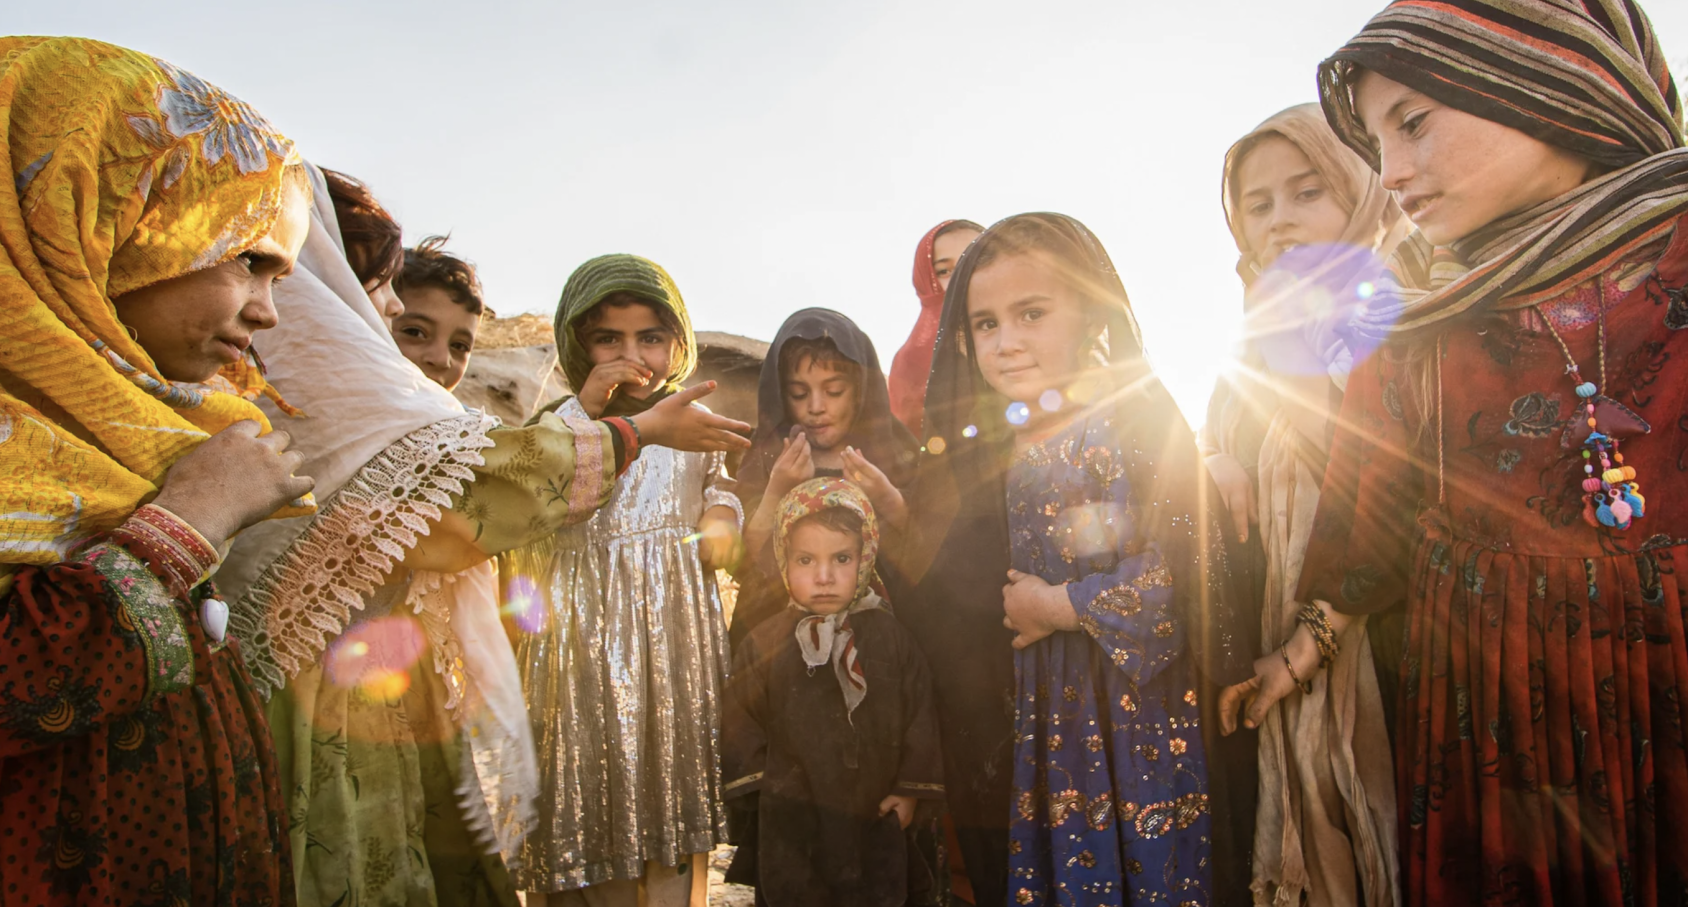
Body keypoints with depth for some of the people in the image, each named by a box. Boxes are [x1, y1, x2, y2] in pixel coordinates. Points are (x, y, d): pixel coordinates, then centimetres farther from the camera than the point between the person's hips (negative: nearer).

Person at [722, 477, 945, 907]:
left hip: (876, 821, 1)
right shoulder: (763, 645, -9)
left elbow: (920, 715, -1)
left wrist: (910, 789, -2)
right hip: (790, 824, -1)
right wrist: (765, 791, -3)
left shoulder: (888, 636, -6)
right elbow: (740, 729, -1)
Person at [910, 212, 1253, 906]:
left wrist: (1060, 606, -12)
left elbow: (1173, 569, -17)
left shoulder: (1137, 419, -11)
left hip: (1142, 698, -5)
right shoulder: (996, 448, 7)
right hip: (1045, 704, 5)